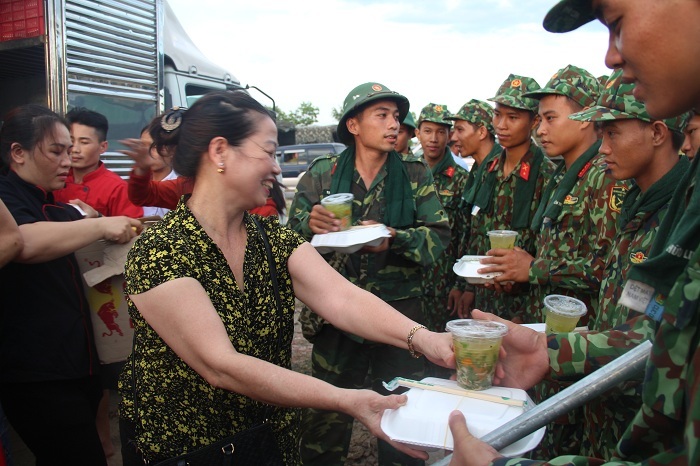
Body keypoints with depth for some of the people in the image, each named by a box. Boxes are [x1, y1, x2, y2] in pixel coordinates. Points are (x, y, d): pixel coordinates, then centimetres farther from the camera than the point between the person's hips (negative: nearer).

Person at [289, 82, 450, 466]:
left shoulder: (415, 174, 2)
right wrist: (310, 224, -21)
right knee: (326, 417, 12)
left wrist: (394, 239, -23)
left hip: (399, 308, 0)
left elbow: (438, 234, -5)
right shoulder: (322, 173, 2)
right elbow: (292, 233, 1)